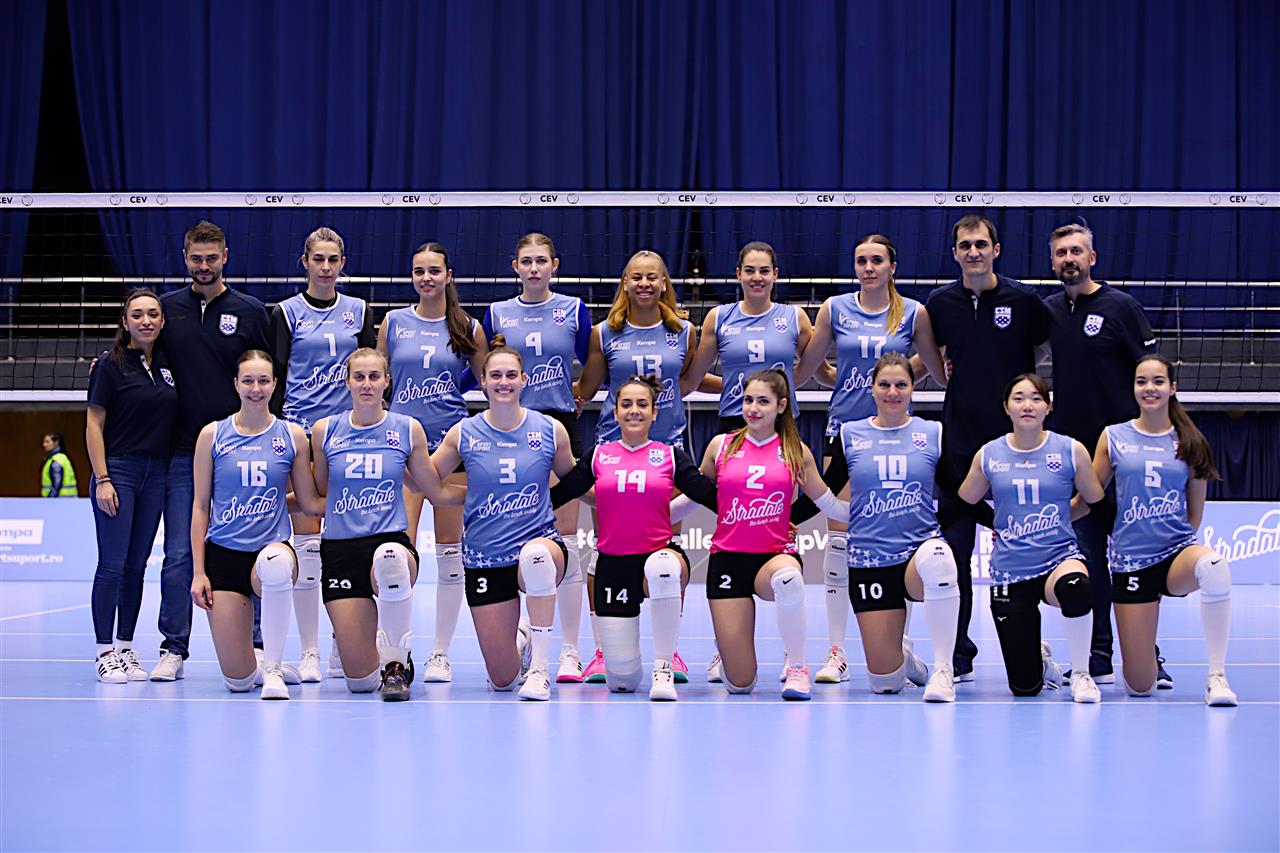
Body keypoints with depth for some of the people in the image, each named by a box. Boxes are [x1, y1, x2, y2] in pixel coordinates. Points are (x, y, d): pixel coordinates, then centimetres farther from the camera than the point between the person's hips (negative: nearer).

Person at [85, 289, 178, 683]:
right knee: (112, 564, -6)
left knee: (137, 565, 8)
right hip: (118, 470, -5)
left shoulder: (167, 365, 10)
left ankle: (126, 650, 14)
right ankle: (104, 653, 0)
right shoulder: (111, 365, -5)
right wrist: (102, 480, -12)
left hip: (156, 474, 5)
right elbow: (94, 424, -6)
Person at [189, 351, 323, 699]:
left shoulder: (292, 435, 3)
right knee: (237, 681, -7)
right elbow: (200, 507, 5)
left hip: (272, 547, 0)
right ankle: (258, 667, 32)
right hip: (223, 554, 1)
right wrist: (198, 572, 0)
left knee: (276, 564, -43)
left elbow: (310, 501, 9)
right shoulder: (213, 435, 3)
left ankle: (272, 668, -27)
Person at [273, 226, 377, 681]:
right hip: (302, 434, -2)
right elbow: (276, 379, 2)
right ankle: (309, 652, 2)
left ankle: (344, 650, 10)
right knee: (307, 543, -3)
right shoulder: (286, 313, 3)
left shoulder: (359, 311, 10)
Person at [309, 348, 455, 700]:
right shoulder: (325, 431, 6)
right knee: (360, 681, -7)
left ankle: (396, 662, -22)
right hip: (340, 551, 1)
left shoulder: (408, 430, 4)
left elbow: (436, 493, 12)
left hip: (391, 540, -1)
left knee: (390, 559, -45)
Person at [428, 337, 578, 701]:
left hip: (539, 541, -1)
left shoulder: (551, 431, -2)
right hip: (485, 558, 1)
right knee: (502, 680, 0)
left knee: (536, 555, -43)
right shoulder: (463, 434, -1)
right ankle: (521, 637, 41)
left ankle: (539, 668, -28)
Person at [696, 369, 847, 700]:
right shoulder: (721, 446, 6)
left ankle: (796, 666, -21)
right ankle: (728, 653, 33)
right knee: (740, 684, -8)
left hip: (776, 556, 0)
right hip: (728, 560, 0)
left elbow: (830, 504, 13)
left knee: (787, 576, -43)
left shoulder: (795, 451, 5)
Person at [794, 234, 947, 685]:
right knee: (838, 538, -3)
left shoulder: (913, 313, 3)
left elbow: (942, 373, 13)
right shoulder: (835, 309, 5)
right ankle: (836, 651, 3)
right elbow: (804, 369, 11)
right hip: (844, 431, 1)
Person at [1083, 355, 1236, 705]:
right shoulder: (1113, 437, 4)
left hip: (1177, 552, 0)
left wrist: (1178, 542, 10)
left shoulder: (1190, 442, 5)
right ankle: (1146, 655, 36)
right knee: (1140, 687, -6)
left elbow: (1195, 512, 13)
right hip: (1130, 560, 0)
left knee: (1214, 565, -41)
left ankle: (1216, 676, -29)